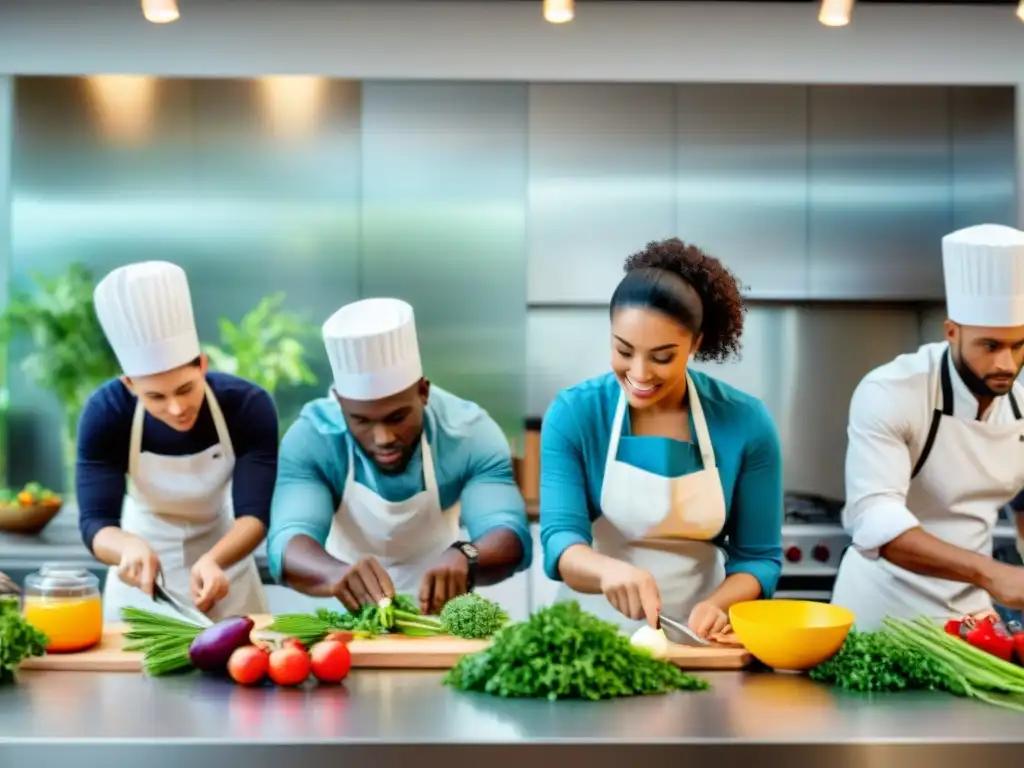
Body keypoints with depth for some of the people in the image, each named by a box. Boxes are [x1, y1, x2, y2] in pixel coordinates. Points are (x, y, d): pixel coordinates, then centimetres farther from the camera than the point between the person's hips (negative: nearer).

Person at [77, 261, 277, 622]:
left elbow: (255, 514, -29)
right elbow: (95, 522, -28)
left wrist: (212, 561, -49)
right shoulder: (105, 413, -25)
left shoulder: (249, 406, -26)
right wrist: (129, 546, -50)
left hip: (224, 556, 0)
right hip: (144, 563, 0)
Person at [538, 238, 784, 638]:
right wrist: (609, 570, -37)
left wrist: (717, 605, -21)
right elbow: (560, 538, -16)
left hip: (695, 636, 2)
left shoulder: (746, 423, -6)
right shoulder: (573, 413, -8)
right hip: (592, 630, -1)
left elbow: (758, 556, -1)